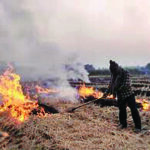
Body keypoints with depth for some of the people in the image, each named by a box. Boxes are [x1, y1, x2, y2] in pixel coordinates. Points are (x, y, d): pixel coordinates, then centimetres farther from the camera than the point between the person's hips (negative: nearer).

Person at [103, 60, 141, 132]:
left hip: (129, 94, -5)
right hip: (120, 96, 5)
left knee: (134, 109, -4)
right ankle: (123, 124, 29)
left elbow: (126, 84, -21)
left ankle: (138, 126, 3)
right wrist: (107, 92, -1)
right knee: (122, 110, 12)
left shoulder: (125, 73, -13)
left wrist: (117, 89, -19)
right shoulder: (113, 75, 5)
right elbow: (111, 85, 11)